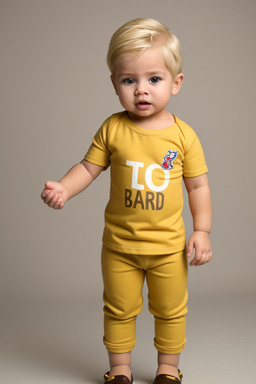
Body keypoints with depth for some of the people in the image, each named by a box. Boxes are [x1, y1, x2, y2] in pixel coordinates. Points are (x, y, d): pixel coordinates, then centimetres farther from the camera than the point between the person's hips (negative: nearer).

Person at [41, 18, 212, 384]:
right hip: (119, 245, 1)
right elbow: (89, 167, -1)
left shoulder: (183, 134, -9)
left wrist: (201, 231, -6)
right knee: (119, 310, 15)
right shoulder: (112, 129, -8)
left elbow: (198, 186, -2)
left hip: (169, 246, 0)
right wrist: (63, 189, -19)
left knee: (170, 311, 16)